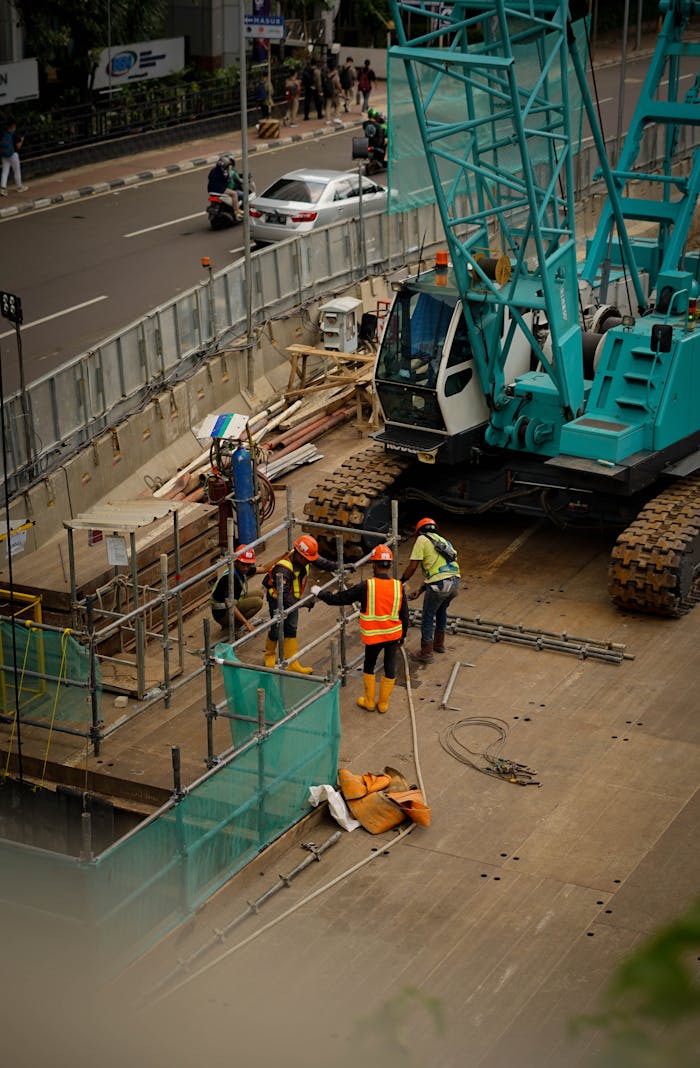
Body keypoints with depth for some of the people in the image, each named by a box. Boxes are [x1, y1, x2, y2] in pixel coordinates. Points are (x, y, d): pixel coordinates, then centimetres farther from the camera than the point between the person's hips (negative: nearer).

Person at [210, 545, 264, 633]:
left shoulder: (241, 569, 0)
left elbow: (262, 569, 15)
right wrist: (247, 623, -41)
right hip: (222, 614, -10)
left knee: (259, 594, 15)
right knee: (257, 602, -21)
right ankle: (234, 627, -11)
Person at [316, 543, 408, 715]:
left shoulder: (366, 587, -17)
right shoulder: (398, 587, -8)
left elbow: (339, 599, -10)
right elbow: (404, 615, 2)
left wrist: (320, 593, 6)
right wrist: (402, 636, 16)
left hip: (373, 636, -2)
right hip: (393, 636, 2)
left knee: (369, 667, 19)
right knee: (389, 668, 15)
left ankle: (369, 701, 29)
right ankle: (383, 703, 25)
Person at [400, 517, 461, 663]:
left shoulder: (422, 539, 6)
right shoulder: (443, 541, 27)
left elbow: (412, 567, 0)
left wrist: (401, 582, 16)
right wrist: (420, 591, 27)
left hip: (439, 585, -7)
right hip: (455, 582, 7)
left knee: (427, 618, 9)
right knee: (441, 611, 31)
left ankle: (426, 653, 16)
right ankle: (439, 644, 43)